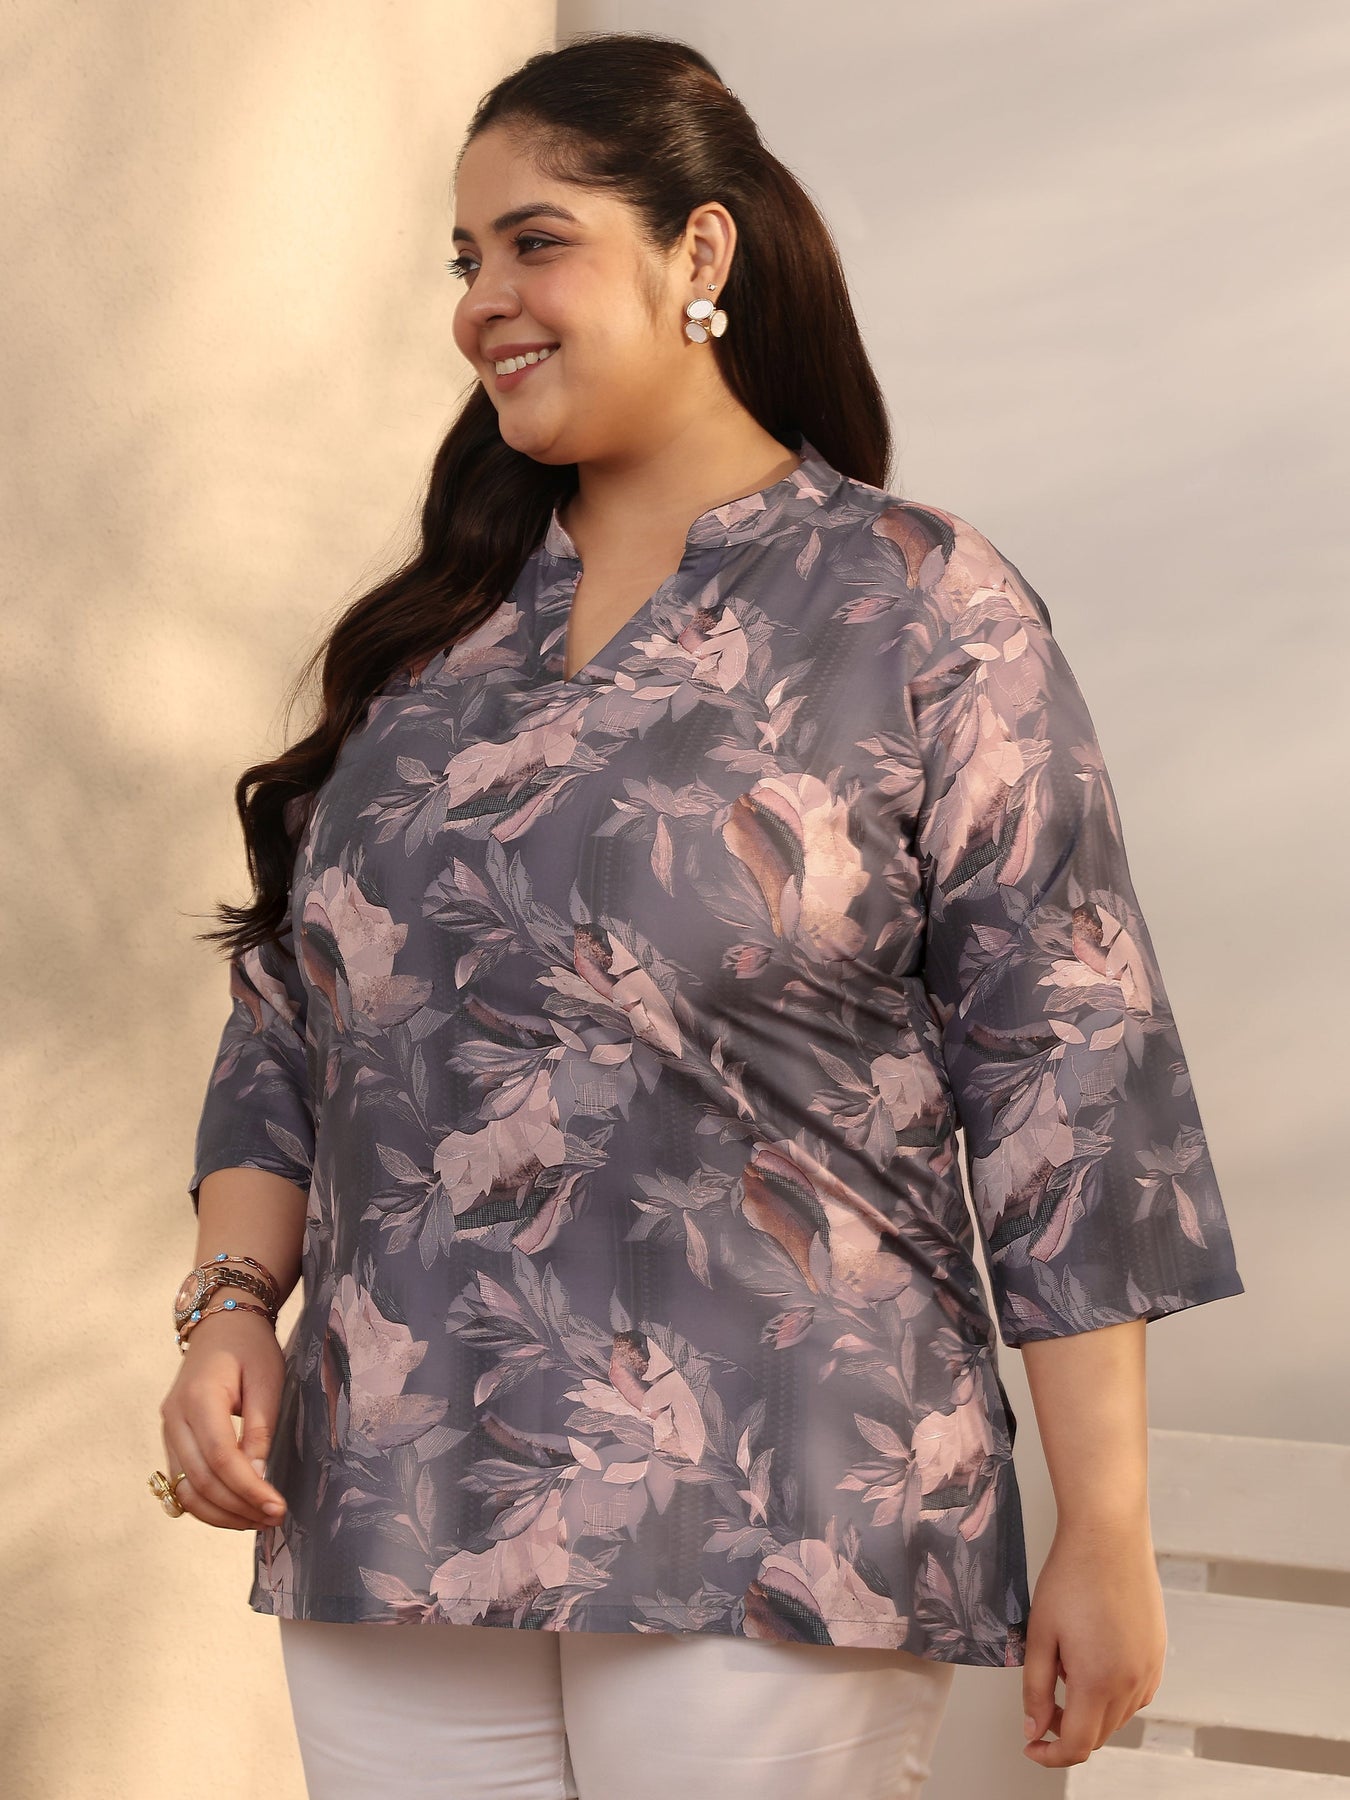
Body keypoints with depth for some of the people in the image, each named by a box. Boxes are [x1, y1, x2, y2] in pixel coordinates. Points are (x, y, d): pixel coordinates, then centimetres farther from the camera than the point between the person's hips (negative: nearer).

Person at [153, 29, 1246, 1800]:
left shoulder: (926, 609, -1)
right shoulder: (429, 636, 14)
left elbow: (1064, 1075, -5)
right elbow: (287, 1014, 18)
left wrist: (1107, 1535, -7)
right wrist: (231, 1301, 1)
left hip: (762, 1529, -4)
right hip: (388, 1513, 5)